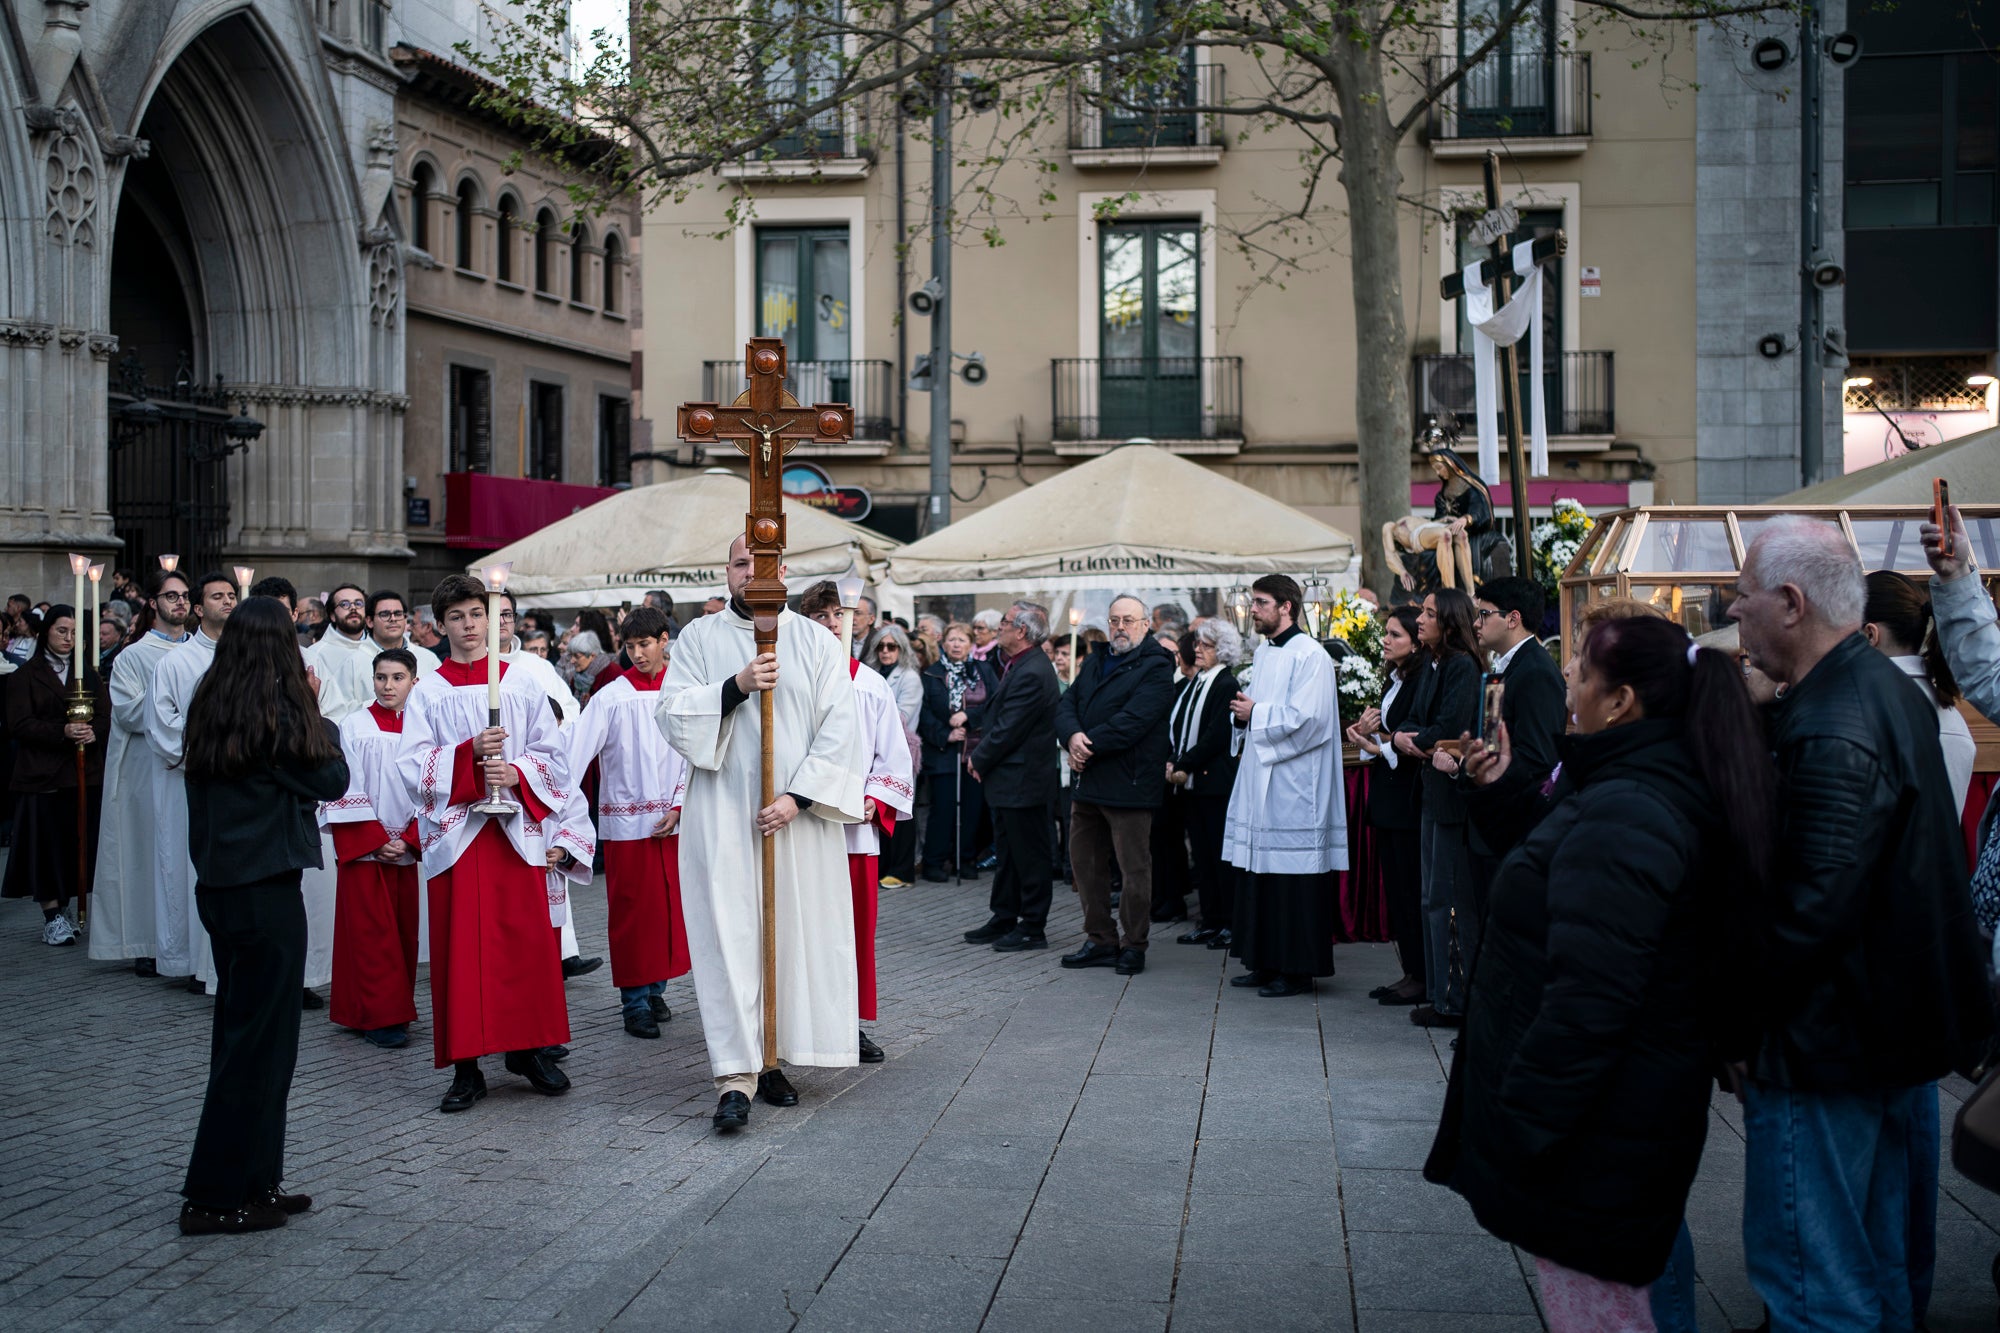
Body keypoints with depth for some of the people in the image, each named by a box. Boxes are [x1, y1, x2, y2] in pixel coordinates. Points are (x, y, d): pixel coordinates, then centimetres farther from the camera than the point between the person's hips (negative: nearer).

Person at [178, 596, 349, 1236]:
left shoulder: (208, 708, 5)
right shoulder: (282, 710, -15)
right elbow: (332, 780, -6)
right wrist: (316, 715, 4)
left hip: (218, 887, 8)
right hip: (266, 890, -8)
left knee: (239, 1032, 15)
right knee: (259, 1041, 1)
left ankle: (253, 1183, 24)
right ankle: (217, 1196, 5)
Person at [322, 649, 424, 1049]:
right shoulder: (355, 726, -4)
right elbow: (347, 789, -6)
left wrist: (408, 840, -7)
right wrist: (375, 841, -12)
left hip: (406, 847, 3)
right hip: (363, 847, -3)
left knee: (404, 929, 7)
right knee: (372, 931, -4)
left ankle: (398, 1009, 17)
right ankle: (379, 1016, -2)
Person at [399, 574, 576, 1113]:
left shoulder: (521, 684, 9)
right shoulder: (428, 692, 6)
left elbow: (553, 753, 6)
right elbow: (412, 765, -2)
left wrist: (517, 772, -12)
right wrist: (469, 753, -16)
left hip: (515, 826, 1)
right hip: (454, 831, -1)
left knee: (526, 939, 1)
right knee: (460, 945, -1)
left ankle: (528, 1050, 14)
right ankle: (465, 1066, 3)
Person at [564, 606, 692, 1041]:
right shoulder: (611, 697, -5)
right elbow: (575, 748, -14)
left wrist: (678, 807, -5)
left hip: (671, 820, 3)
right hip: (626, 820, -3)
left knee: (668, 904, 7)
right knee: (632, 909, 0)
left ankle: (656, 988, 20)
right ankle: (634, 1001, 6)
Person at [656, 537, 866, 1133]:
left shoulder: (816, 643, 6)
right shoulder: (700, 638, 8)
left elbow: (840, 730, -1)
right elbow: (672, 713, -1)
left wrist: (798, 797, -12)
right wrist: (736, 686, -15)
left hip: (797, 815, 1)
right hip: (722, 814, -1)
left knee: (793, 935, 3)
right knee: (729, 935, -7)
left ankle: (771, 1057, 15)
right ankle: (735, 1077, -10)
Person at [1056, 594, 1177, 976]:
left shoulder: (1155, 668, -7)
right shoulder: (1095, 664, 18)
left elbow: (1132, 722, -18)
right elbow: (1065, 704, 8)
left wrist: (1088, 747, -14)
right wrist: (1073, 737, -13)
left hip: (1130, 784, -8)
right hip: (1089, 783, 8)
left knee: (1134, 868, -1)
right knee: (1085, 861, 12)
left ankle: (1132, 945, 9)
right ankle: (1100, 940, 22)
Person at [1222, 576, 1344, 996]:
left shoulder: (1310, 656, -11)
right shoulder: (1264, 653, 17)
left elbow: (1306, 718, -21)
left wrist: (1255, 714, -11)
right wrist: (1245, 712, 4)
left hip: (1292, 786, -9)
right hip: (1259, 780, 9)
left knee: (1293, 879, -5)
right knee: (1259, 878, 11)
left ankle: (1297, 970, 1)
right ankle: (1266, 963, 18)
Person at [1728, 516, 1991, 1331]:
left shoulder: (1830, 734, -25)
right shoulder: (1889, 691, 8)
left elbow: (1814, 907, -29)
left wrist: (1741, 1016, -17)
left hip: (1828, 1044, -10)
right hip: (1903, 1022, 10)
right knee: (1890, 1257, 22)